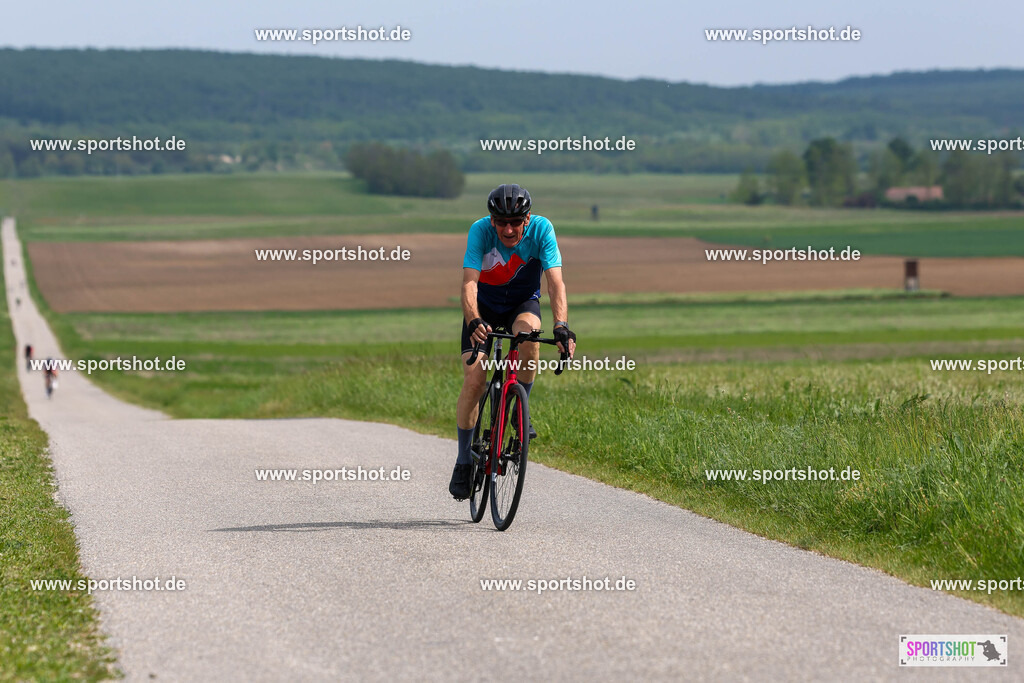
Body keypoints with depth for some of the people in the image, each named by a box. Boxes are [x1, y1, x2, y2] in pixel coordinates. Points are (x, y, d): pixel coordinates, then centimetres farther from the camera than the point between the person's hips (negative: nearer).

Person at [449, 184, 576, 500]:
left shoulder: (541, 229, -26)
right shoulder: (480, 230, -27)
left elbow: (556, 282, -33)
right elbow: (469, 283, -36)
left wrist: (562, 325, -48)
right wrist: (474, 321, -54)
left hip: (523, 303, 0)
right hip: (485, 305, 0)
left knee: (528, 331, -36)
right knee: (474, 380, -14)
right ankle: (464, 462, 1)